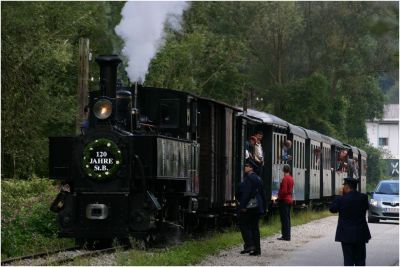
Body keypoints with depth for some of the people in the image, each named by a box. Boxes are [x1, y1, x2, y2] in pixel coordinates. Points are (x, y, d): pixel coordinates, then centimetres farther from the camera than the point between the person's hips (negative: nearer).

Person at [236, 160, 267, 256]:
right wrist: (264, 207, 21)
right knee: (254, 227, 8)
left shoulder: (248, 178, -12)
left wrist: (243, 205, -21)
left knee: (243, 224, 0)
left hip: (249, 205, -8)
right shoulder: (258, 178, 15)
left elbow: (246, 193, -20)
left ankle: (249, 245, -11)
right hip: (257, 206, 8)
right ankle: (257, 249, 5)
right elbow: (262, 194, 17)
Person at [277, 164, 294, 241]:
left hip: (284, 200, -9)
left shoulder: (285, 178, -17)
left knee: (284, 219, -7)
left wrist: (279, 197, -7)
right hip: (290, 200, 9)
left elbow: (284, 191, -22)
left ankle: (286, 236, -8)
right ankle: (287, 236, 16)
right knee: (287, 218, 13)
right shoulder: (291, 178, 12)